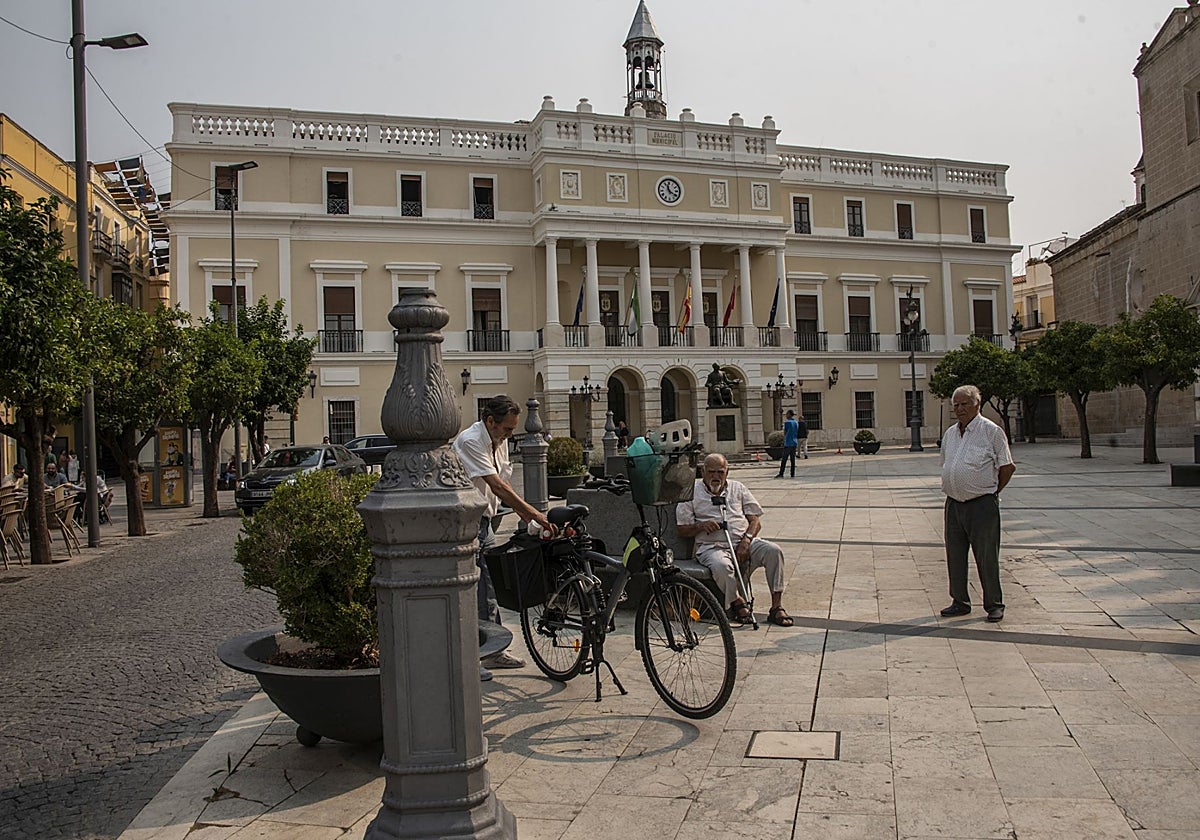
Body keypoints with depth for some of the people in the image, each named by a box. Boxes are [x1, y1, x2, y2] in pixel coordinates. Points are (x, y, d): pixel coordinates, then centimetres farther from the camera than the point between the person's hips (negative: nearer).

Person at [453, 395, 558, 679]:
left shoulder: (498, 442, 8)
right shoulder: (470, 441, -21)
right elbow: (497, 486, -27)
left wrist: (523, 514, 3)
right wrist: (534, 513, -29)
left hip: (483, 520, 9)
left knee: (490, 585, 14)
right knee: (469, 590, -6)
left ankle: (493, 650, 24)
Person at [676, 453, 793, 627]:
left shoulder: (738, 488, 19)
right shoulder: (692, 492, 10)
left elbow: (755, 521, 12)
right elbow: (682, 530, 8)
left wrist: (746, 540, -9)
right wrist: (701, 526, -13)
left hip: (743, 542, 3)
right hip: (712, 546, -3)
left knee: (774, 551, -24)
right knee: (721, 565, -38)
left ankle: (777, 606, -16)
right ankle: (737, 602, -12)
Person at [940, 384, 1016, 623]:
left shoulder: (992, 431, -6)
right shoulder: (949, 434, 13)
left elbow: (1007, 467, -3)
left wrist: (991, 492, 2)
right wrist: (953, 490, 14)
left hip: (982, 505, -6)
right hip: (953, 504, 6)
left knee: (986, 557, 0)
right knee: (955, 556, 10)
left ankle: (994, 605, 12)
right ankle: (960, 602, 21)